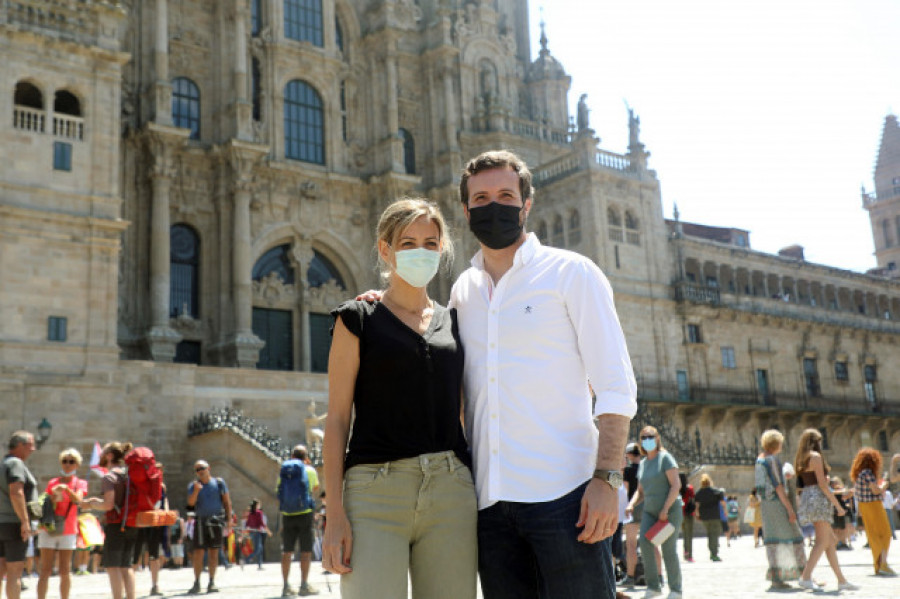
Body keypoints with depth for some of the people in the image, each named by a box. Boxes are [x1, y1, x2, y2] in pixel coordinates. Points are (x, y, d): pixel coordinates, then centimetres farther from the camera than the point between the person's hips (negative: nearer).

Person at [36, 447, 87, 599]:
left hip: (68, 531, 0)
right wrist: (55, 497, -16)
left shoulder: (80, 483, 6)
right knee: (46, 571, -5)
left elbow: (78, 500, -15)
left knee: (65, 571, 1)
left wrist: (66, 489, -31)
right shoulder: (52, 482, 8)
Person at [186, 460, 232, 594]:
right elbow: (190, 503, -7)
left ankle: (212, 582, 9)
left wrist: (229, 519, 2)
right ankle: (197, 583, 4)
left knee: (213, 552, 2)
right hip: (201, 521, 0)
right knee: (198, 552, -4)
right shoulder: (193, 485, 5)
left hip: (216, 520, 0)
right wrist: (196, 491, -24)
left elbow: (227, 502, 7)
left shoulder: (219, 482, 3)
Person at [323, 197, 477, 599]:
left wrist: (484, 498, 10)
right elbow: (337, 420, 1)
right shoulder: (358, 319, 6)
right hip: (376, 490, -3)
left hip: (451, 493, 4)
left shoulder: (454, 323, 16)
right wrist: (335, 514, -8)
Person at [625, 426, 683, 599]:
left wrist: (665, 509, -19)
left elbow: (676, 485, -13)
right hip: (650, 510, 5)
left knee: (669, 549, -4)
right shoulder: (643, 463, 13)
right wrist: (632, 504, -1)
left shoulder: (665, 458, -6)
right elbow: (641, 491, 19)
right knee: (645, 542, -14)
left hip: (670, 509, -5)